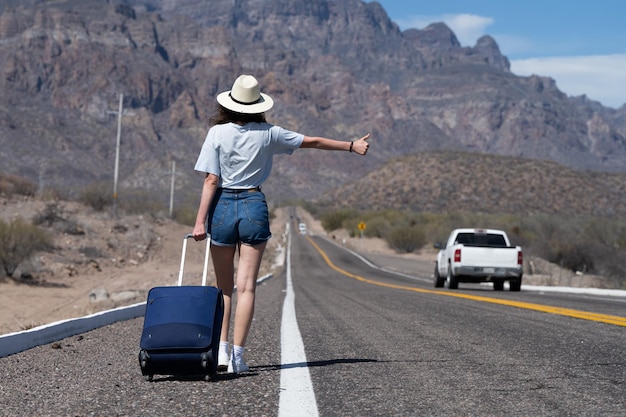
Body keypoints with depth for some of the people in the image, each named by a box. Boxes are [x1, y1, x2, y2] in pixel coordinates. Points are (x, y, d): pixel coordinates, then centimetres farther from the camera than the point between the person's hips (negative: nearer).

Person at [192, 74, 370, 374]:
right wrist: (352, 146, 22)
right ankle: (237, 355, -4)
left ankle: (221, 350, 5)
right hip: (254, 206, 0)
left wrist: (200, 221, -8)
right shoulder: (268, 134, 1)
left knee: (223, 287, 13)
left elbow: (211, 180, -9)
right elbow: (313, 142, 11)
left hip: (223, 206, 0)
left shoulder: (218, 133, -3)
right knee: (246, 286, 1)